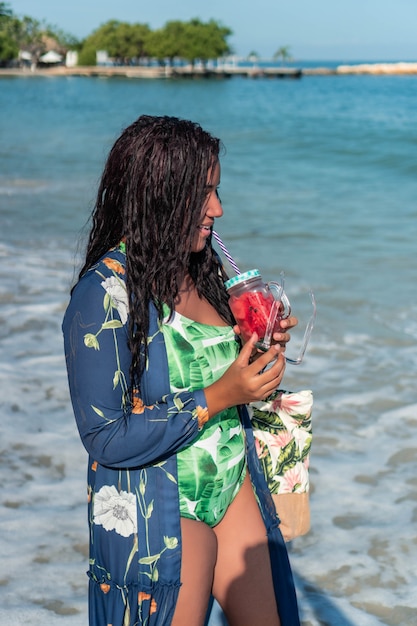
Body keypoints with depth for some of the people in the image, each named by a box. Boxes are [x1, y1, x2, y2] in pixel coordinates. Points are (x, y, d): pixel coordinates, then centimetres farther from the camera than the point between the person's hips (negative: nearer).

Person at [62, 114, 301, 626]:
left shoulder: (203, 270, 3)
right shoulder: (105, 293, -19)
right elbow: (107, 440, -21)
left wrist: (256, 350, -3)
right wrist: (219, 396, -25)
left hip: (235, 488, 7)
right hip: (158, 514, -7)